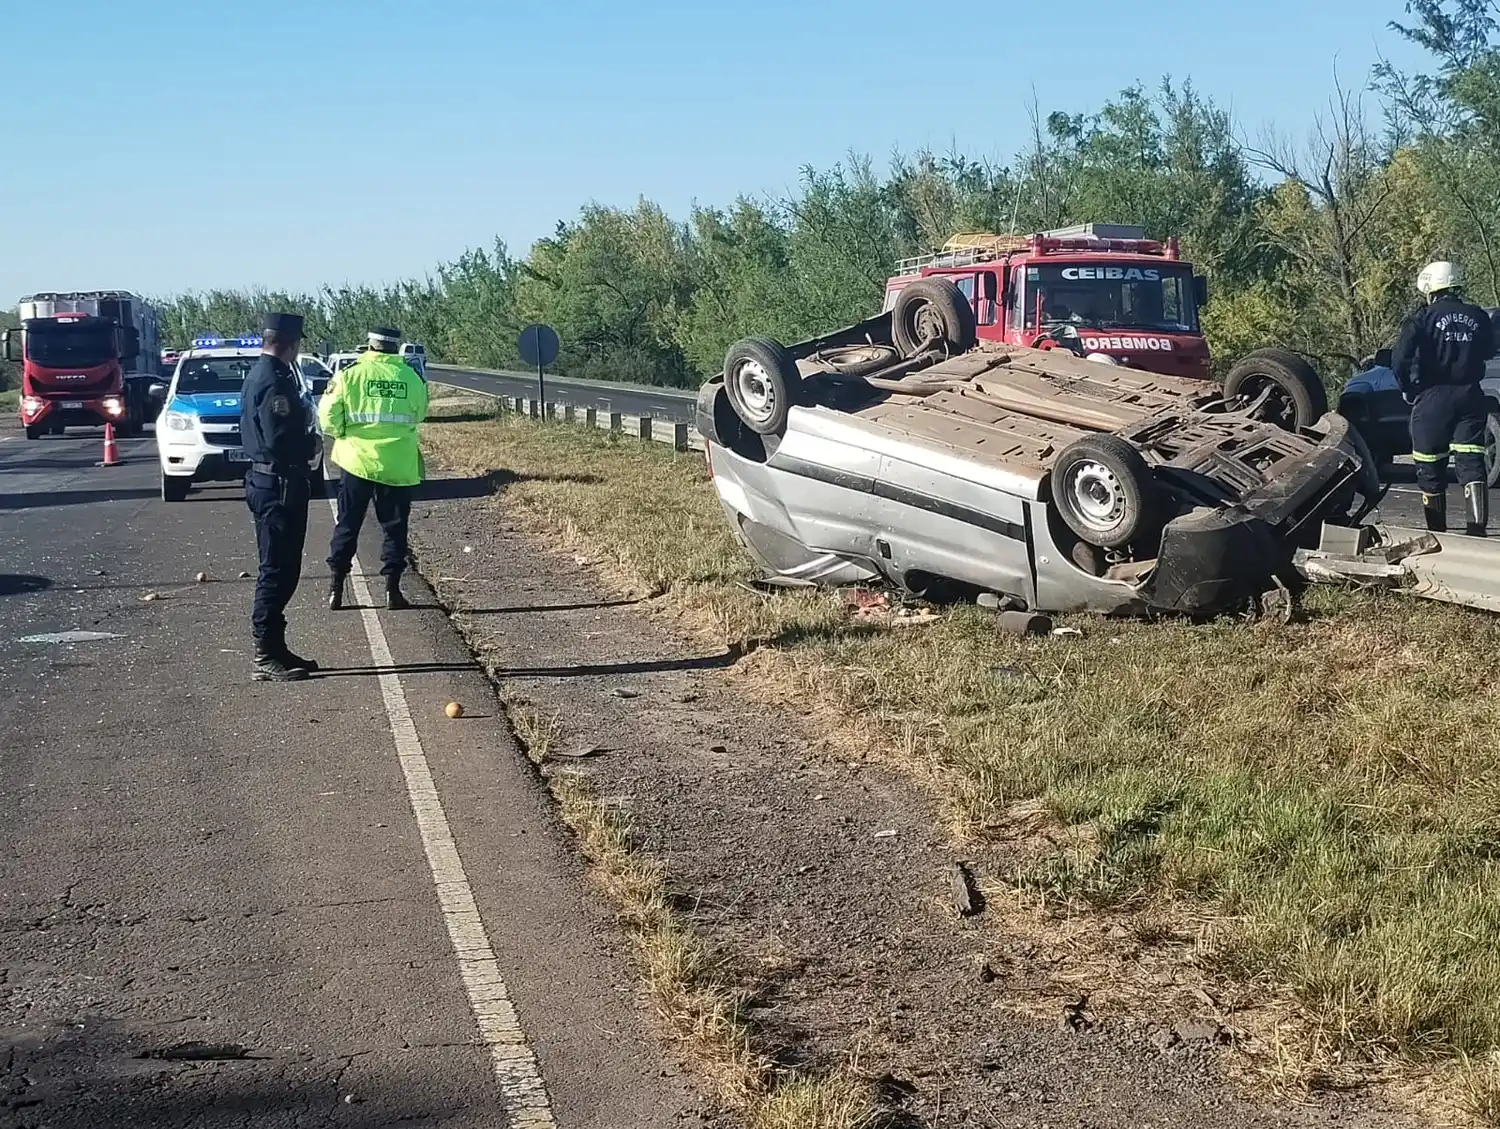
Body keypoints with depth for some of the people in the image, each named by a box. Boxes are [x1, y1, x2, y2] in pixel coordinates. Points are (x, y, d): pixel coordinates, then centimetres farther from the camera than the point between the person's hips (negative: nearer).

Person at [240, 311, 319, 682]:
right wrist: (309, 442, -6)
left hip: (265, 480, 11)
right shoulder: (275, 382, -19)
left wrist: (302, 416, 5)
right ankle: (267, 657, -1)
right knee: (277, 571, -5)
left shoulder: (258, 375, 14)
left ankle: (273, 649, 21)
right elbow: (281, 440, -24)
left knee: (280, 569, 15)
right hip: (280, 485, -11)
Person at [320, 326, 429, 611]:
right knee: (395, 528, 9)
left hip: (358, 460, 0)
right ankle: (392, 589, 8)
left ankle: (336, 586, 12)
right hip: (398, 465, 0)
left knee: (348, 525, 10)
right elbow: (420, 413, 12)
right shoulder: (411, 377, -1)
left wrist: (343, 433, 11)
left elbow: (328, 415, -6)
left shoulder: (351, 374, -5)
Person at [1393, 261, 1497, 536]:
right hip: (1470, 397, 3)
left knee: (1431, 469, 8)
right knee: (1472, 464, -1)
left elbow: (1401, 359, -13)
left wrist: (1407, 389, 0)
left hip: (1433, 398, -3)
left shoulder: (1424, 319, -7)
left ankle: (1437, 532, 15)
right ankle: (1478, 530, -12)